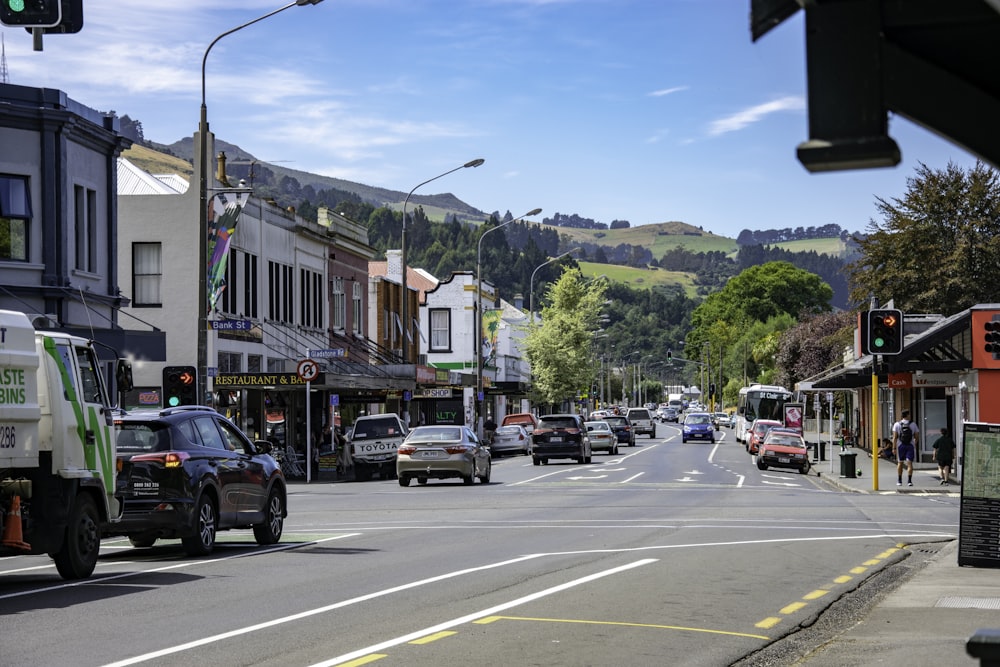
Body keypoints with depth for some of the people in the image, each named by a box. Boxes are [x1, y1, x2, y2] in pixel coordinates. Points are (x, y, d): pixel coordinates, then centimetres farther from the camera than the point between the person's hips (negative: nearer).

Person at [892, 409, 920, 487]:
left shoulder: (897, 424, -3)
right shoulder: (913, 424, -1)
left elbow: (895, 437, -9)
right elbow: (917, 436, 5)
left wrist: (894, 447, -8)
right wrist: (915, 443, 24)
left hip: (900, 445, 1)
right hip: (910, 445, -1)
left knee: (900, 463, 13)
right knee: (909, 463, -2)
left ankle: (899, 481, 18)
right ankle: (909, 481, -13)